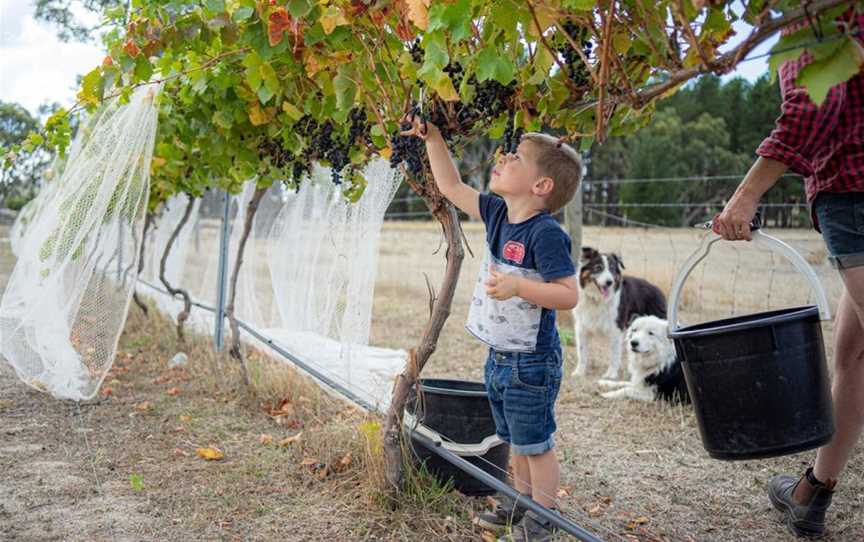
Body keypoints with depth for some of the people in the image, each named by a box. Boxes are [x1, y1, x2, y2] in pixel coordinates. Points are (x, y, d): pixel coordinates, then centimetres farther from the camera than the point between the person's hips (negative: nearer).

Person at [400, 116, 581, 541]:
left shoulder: (546, 234, -22)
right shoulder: (498, 214, 3)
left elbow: (568, 295, -23)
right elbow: (451, 187, 11)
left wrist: (518, 286, -34)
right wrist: (432, 137, 6)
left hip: (531, 363, -8)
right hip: (500, 358, 8)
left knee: (536, 444, 7)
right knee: (516, 441, 23)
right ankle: (520, 504, 41)